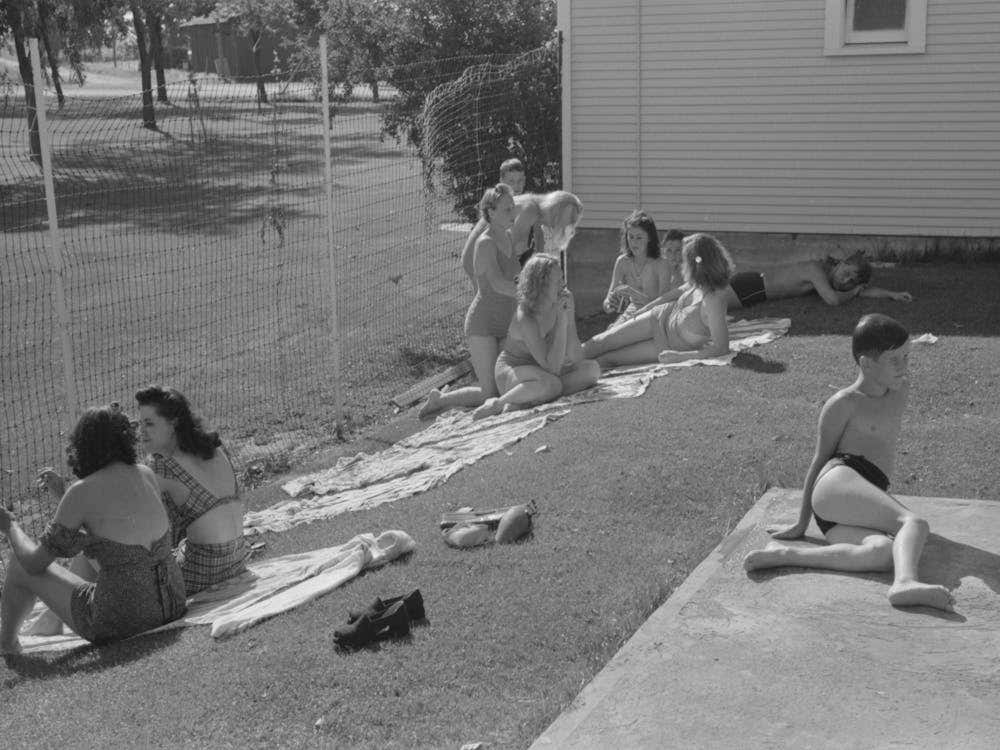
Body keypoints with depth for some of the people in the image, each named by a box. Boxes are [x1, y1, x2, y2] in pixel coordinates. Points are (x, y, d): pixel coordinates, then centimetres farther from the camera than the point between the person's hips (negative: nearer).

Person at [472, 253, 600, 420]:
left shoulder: (563, 299, -9)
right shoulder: (525, 319, -28)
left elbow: (575, 357, -7)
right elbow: (552, 368, -31)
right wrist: (561, 319, -32)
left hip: (541, 369, 8)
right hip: (512, 370, -8)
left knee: (592, 369, -14)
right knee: (552, 384, -37)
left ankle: (524, 401, -20)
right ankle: (496, 404, -18)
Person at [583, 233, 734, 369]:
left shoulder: (714, 300, -40)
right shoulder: (697, 283, -16)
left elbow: (721, 348, -37)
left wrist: (679, 357, -33)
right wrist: (639, 311, 15)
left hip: (669, 346, -5)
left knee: (607, 359, -3)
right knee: (600, 342, -1)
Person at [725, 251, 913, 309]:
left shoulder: (827, 275, 9)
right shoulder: (817, 269, -18)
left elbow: (864, 289, 16)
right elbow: (833, 299, -29)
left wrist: (893, 294, 7)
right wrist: (853, 292, -9)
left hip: (755, 280, 8)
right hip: (750, 286, -8)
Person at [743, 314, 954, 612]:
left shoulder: (901, 388, 23)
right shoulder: (843, 404, 3)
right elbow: (819, 461, 7)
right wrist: (801, 523, 11)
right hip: (837, 483, -6)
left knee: (887, 553, -32)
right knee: (915, 523, -31)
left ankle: (786, 555, -38)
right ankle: (906, 582, -59)